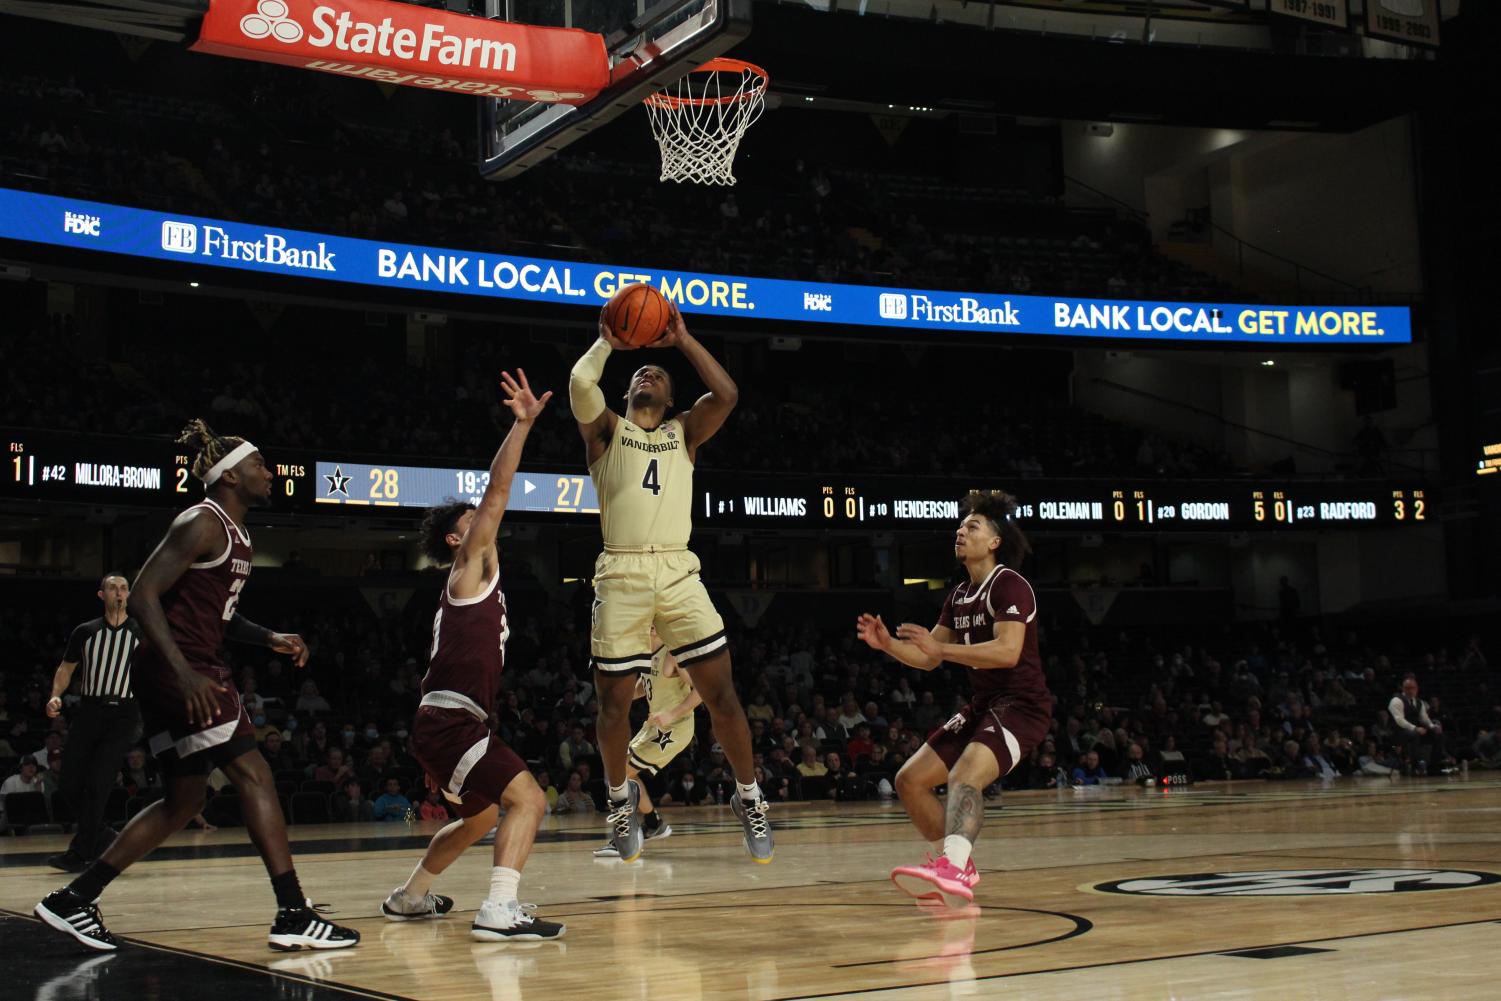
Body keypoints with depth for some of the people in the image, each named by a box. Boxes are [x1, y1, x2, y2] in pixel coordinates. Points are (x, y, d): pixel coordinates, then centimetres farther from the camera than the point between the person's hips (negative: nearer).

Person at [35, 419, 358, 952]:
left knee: (185, 798, 13)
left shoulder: (234, 534, 18)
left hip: (192, 669, 11)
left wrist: (270, 638, 11)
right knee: (254, 774, -11)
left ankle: (72, 899, 16)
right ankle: (294, 914, -10)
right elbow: (142, 596, -20)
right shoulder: (203, 524, -12)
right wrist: (183, 673, -29)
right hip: (178, 669, -11)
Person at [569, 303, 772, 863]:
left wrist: (682, 340, 2)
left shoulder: (684, 432, 18)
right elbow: (579, 385, -8)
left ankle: (748, 797, 13)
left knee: (721, 693, -3)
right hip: (621, 576, -1)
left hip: (679, 572, 1)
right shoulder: (606, 429, 13)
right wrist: (607, 342, 3)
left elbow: (726, 394, 0)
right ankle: (621, 796, 27)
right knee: (614, 702, 3)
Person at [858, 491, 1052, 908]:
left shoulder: (1010, 585, -11)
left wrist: (943, 648, -31)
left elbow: (1008, 651, -26)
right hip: (981, 705, 9)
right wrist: (887, 644, -1)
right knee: (910, 780, 5)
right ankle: (956, 864, 17)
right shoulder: (959, 596, 16)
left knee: (965, 775, -34)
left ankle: (952, 869, -53)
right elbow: (928, 659, 17)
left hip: (1021, 704, -9)